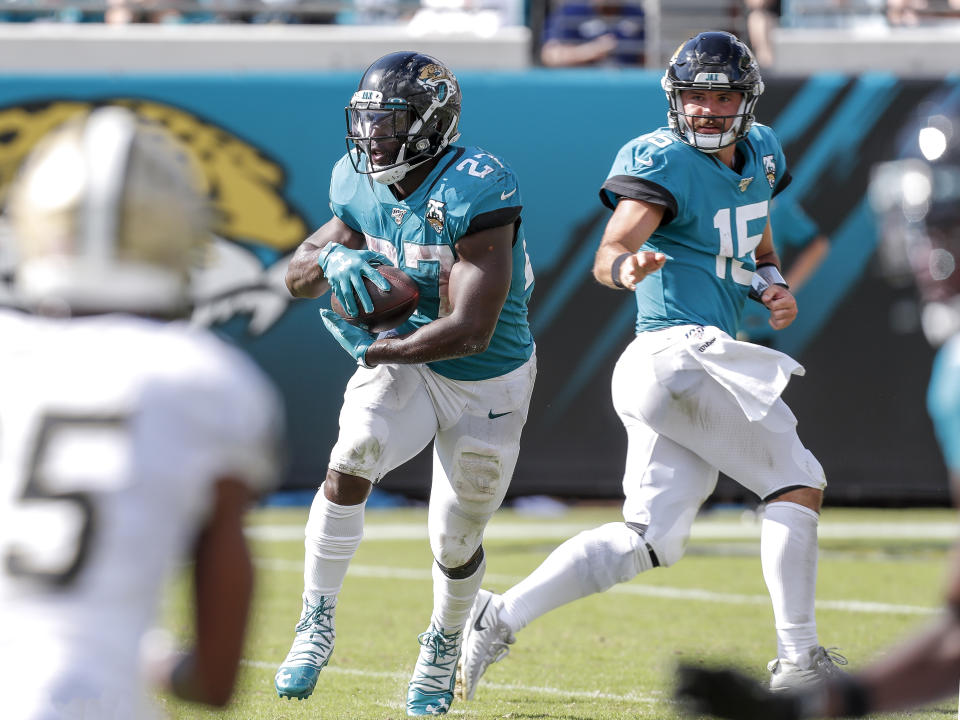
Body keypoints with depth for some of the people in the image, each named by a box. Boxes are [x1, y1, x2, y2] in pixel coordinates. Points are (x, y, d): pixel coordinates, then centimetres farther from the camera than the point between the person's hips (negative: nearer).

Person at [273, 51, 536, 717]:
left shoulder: (476, 193, -29)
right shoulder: (363, 186, -7)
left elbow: (468, 331, -33)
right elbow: (297, 278, 4)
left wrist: (377, 349, -23)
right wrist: (334, 261, -19)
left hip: (486, 387, -3)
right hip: (406, 369, 4)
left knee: (456, 546, 9)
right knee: (352, 462, -27)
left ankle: (445, 643, 42)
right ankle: (316, 625, -15)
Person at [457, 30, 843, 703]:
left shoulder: (758, 156, 15)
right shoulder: (664, 163, -11)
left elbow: (760, 252, 29)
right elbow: (608, 254, -24)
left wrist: (777, 287, 7)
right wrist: (627, 266, -48)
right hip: (684, 352, -9)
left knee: (648, 538, 6)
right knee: (798, 483, -3)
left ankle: (501, 617, 4)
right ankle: (799, 660, 0)